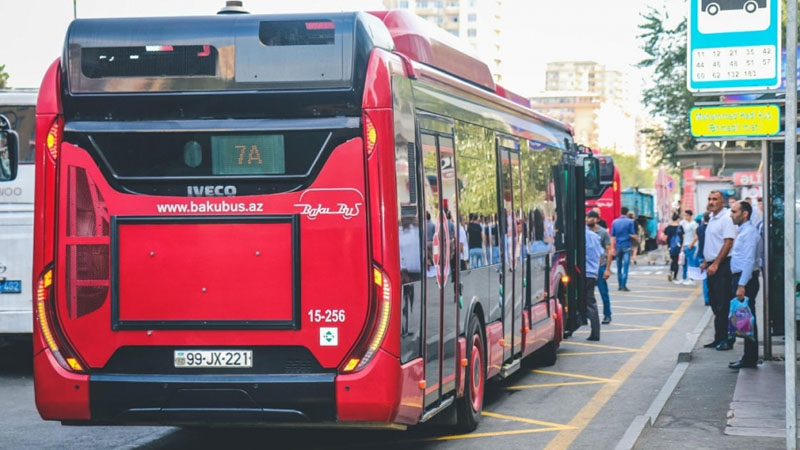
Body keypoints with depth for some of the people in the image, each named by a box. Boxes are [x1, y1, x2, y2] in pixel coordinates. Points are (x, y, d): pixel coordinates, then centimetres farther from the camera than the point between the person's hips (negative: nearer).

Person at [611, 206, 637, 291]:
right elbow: (632, 234, -7)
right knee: (625, 266, -6)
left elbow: (612, 236, 5)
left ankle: (620, 285, 16)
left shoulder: (615, 222, 5)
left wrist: (613, 248, 7)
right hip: (627, 246, -3)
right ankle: (623, 285, -14)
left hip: (618, 246, 3)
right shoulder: (630, 221, -5)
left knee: (619, 267, 12)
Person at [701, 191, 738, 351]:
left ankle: (725, 339, -5)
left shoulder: (726, 219, -12)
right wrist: (706, 262, 18)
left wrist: (715, 264, -20)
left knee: (723, 304, -8)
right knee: (715, 303, 11)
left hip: (722, 265, -9)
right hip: (712, 265, 9)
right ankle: (719, 339, 17)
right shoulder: (712, 218, 16)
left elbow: (728, 243, -19)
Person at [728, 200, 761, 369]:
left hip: (746, 279, -10)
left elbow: (749, 260, -21)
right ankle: (749, 357, 15)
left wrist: (742, 285, -24)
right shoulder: (742, 232, 17)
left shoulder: (749, 232, -14)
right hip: (739, 279, 10)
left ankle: (750, 359, -2)